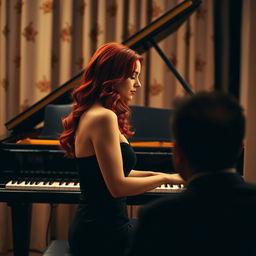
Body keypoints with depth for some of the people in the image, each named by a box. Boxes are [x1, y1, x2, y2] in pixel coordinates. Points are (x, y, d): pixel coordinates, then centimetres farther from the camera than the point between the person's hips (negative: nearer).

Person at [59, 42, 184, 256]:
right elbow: (118, 186, -23)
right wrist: (165, 178, -11)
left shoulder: (90, 114, 10)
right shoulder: (104, 117, -20)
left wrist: (154, 174, 10)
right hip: (103, 235, -9)